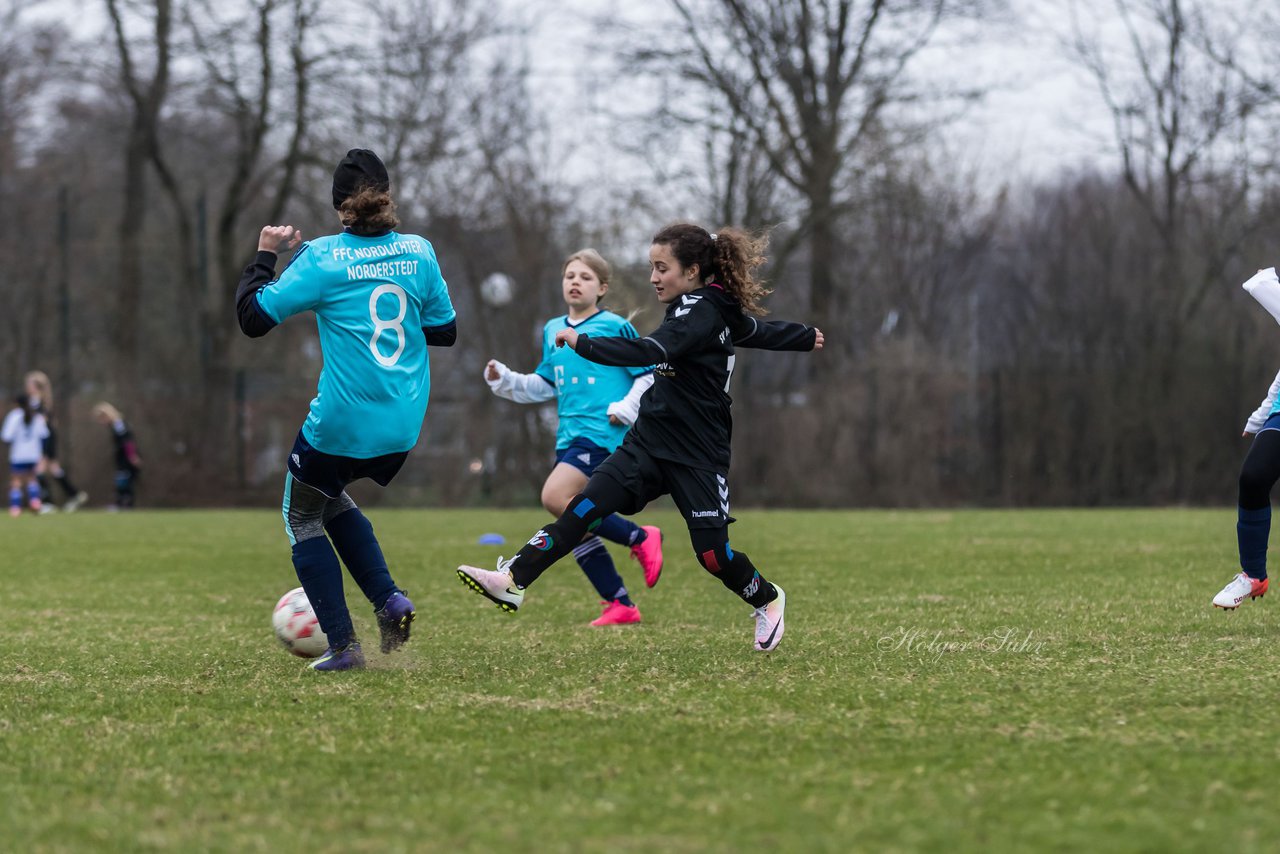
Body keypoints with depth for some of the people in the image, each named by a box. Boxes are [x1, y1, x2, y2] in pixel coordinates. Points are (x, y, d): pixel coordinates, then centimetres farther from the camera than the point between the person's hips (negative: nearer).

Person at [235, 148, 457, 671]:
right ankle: (389, 600, 12)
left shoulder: (323, 258, -12)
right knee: (331, 498, 30)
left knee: (302, 516, 17)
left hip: (341, 426, -5)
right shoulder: (419, 251, 0)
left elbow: (252, 317, -10)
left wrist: (265, 255, 3)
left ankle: (343, 645, 7)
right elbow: (445, 331, 10)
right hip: (402, 429, 5)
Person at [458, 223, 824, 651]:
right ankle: (513, 582, -21)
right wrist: (806, 336, 44)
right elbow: (762, 331, 25)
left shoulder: (702, 313, -18)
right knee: (584, 507, -10)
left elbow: (649, 351, -33)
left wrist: (581, 342, -35)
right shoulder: (719, 310, 9)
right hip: (650, 441, 8)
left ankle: (767, 600, 27)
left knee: (712, 552, -4)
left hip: (697, 455, -8)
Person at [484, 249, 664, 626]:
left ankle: (640, 538, -12)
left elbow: (650, 375, 1)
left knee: (555, 497, -25)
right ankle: (621, 606, 11)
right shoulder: (553, 331, 16)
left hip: (603, 432, -7)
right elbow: (544, 385, 25)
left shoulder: (616, 328, -2)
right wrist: (504, 379, 11)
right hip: (569, 436, 7)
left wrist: (628, 407, -12)